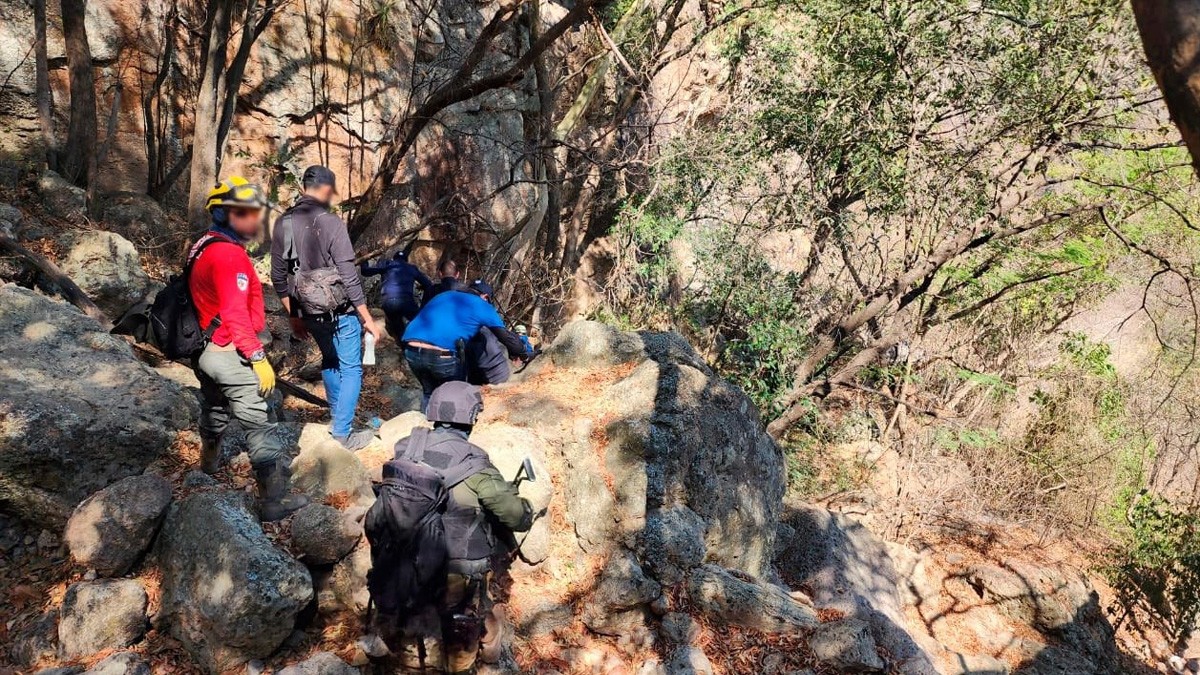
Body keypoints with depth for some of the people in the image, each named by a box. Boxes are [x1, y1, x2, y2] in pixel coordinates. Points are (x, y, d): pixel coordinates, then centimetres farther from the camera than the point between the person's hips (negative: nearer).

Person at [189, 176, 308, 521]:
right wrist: (258, 357, -24)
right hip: (229, 354, -10)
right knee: (259, 425, -8)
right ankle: (274, 500, -8)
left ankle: (210, 461, 53)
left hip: (205, 349, 10)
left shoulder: (204, 247, 9)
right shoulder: (230, 255, -21)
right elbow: (235, 314, -26)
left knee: (215, 409, 30)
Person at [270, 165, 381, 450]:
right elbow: (349, 277, -18)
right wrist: (368, 319, -11)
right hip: (340, 310, -6)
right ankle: (343, 434, 8)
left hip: (308, 313, 6)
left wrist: (294, 316, 17)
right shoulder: (330, 223, -18)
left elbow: (279, 277, 6)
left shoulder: (282, 223, 0)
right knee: (351, 369, 7)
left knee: (329, 360, 27)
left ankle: (337, 416, 40)